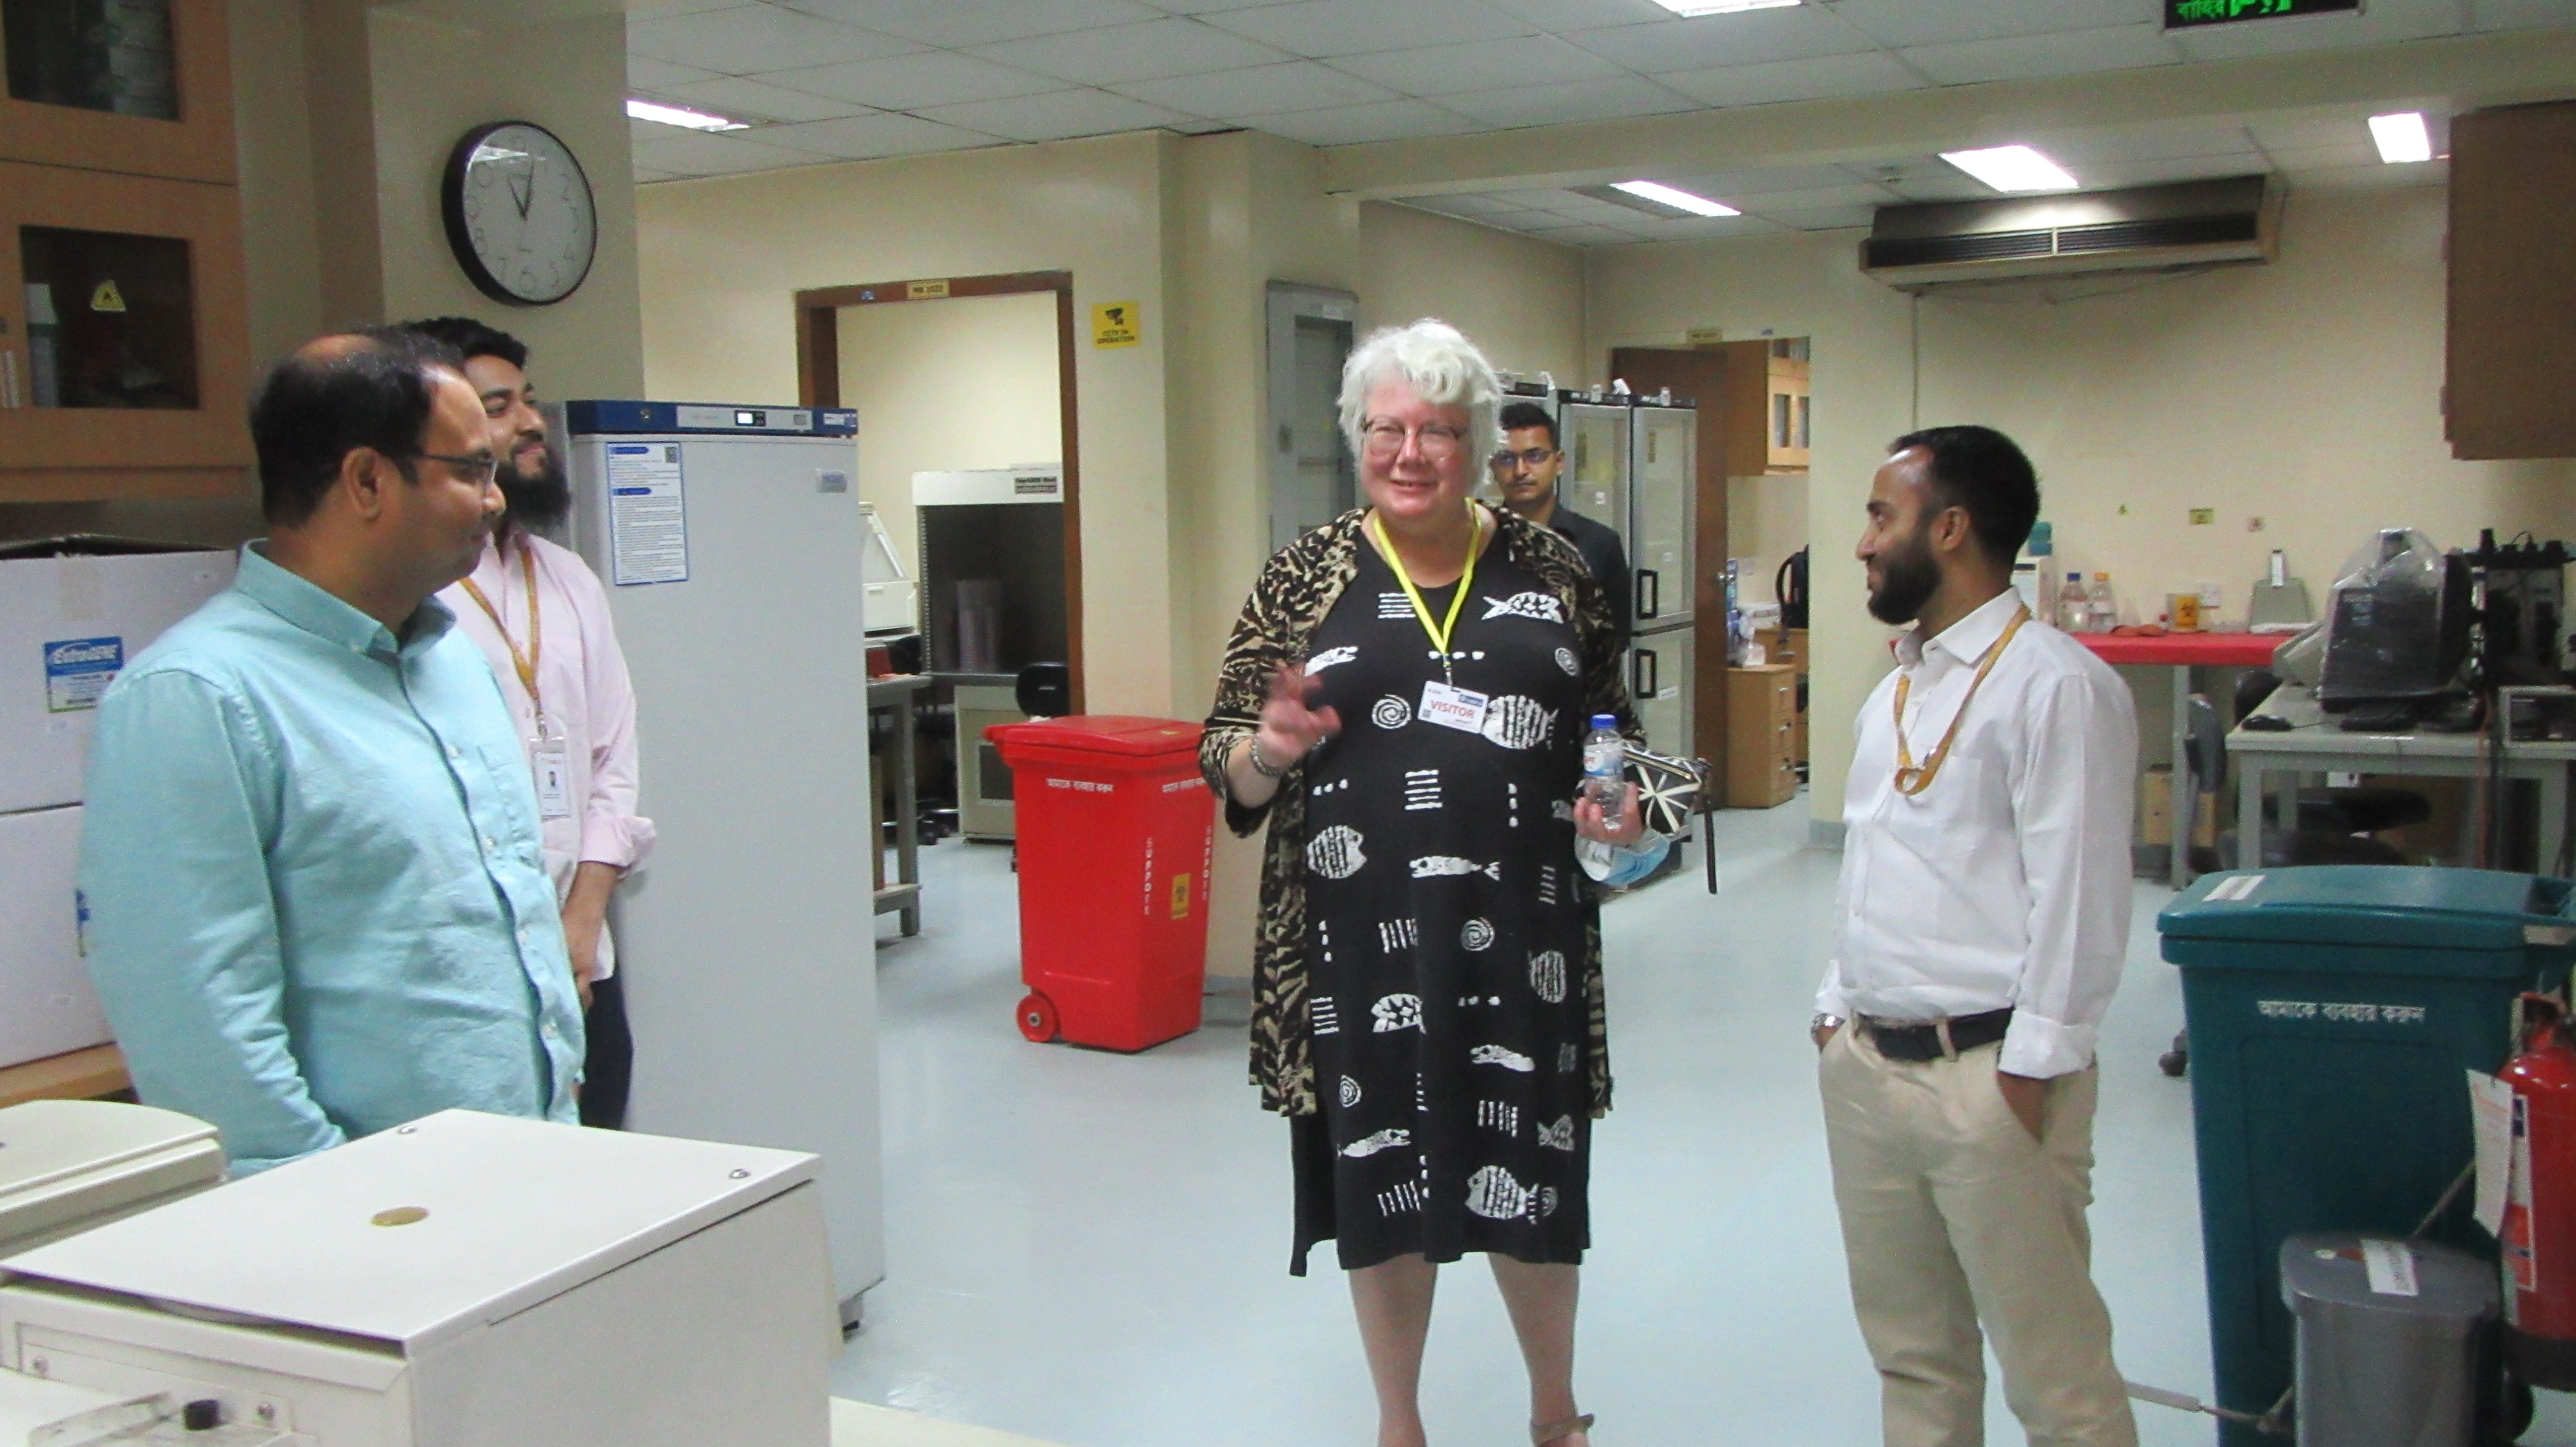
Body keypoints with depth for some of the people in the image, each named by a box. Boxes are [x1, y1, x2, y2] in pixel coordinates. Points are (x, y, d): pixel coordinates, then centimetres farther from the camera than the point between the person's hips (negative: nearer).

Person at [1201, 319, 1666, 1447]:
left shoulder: (1547, 568, 6)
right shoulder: (1306, 576, 2)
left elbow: (1611, 724, 16)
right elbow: (1227, 764, 2)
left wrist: (1620, 806, -4)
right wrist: (1268, 749, -19)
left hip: (1522, 929, 1)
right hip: (1360, 936, -1)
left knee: (1531, 1180, 9)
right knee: (1382, 1183, 9)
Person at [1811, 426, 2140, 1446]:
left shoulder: (2055, 685, -13)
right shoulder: (1898, 688, 16)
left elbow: (2079, 899, -16)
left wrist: (2029, 1076, -17)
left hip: (1988, 1078, -8)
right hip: (1863, 1064, 8)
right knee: (1912, 1358, 19)